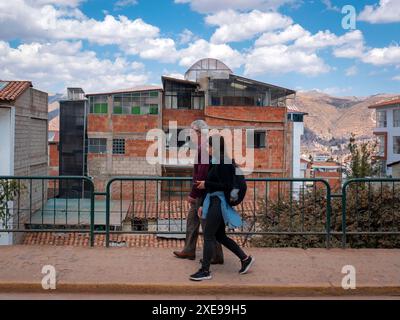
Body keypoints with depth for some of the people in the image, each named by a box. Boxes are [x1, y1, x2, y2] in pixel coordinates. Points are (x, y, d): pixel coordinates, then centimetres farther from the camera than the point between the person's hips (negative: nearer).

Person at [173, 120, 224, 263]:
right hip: (202, 192, 10)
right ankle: (189, 250, 27)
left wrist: (193, 194, -22)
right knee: (192, 218, 17)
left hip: (203, 192, -10)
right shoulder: (206, 146, 12)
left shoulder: (204, 148, -20)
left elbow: (202, 174, -26)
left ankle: (216, 256, 7)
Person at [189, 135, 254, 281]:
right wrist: (203, 205, 16)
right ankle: (245, 258, 25)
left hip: (219, 203, -10)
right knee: (220, 236, 16)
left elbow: (225, 186, -21)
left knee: (208, 235, -6)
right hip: (214, 202, 10)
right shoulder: (216, 162, 13)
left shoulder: (222, 163, -16)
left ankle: (205, 271, 1)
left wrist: (206, 184, -14)